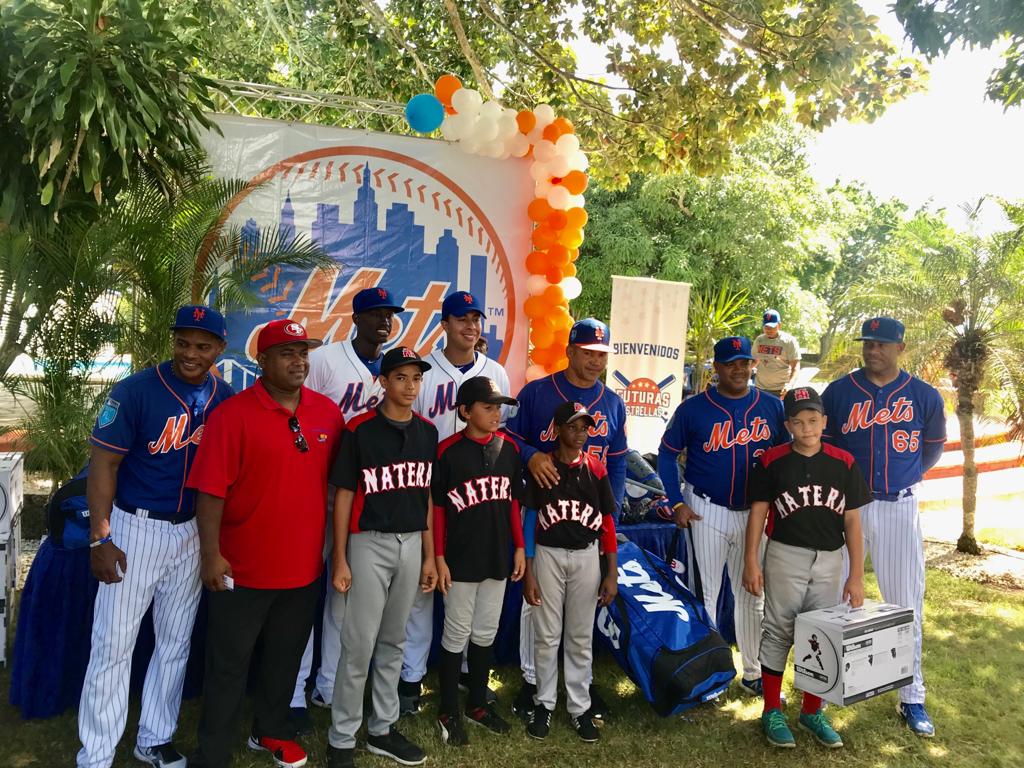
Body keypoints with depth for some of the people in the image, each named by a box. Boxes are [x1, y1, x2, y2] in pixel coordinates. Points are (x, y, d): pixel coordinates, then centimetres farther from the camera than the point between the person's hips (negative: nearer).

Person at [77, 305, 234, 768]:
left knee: (175, 642, 13)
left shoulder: (226, 401, -1)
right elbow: (103, 464, -10)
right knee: (113, 644, 3)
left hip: (191, 533, 4)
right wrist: (100, 539, -13)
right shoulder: (136, 390, -13)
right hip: (134, 529, -4)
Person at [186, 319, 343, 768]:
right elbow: (211, 490, -14)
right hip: (243, 567, -4)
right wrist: (211, 554, -17)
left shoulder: (327, 412, 0)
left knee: (285, 658, 21)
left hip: (304, 566, 5)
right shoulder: (233, 414, -13)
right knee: (229, 664, 10)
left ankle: (271, 731, 42)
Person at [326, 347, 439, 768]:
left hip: (411, 544, 5)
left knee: (393, 642, 15)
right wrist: (340, 559, -9)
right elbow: (344, 495, -7)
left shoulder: (428, 431, 5)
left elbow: (426, 495, 10)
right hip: (369, 544, -5)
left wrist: (430, 555, 10)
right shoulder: (360, 429, -9)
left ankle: (382, 729, 29)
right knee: (359, 646, -1)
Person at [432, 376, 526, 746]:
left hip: (497, 558, 5)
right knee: (457, 635, 7)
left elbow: (513, 501, 9)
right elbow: (436, 507, -9)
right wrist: (438, 557, -11)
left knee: (486, 633, 17)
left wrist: (519, 547, 8)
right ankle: (449, 712, 23)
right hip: (461, 559, -4)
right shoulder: (447, 451, -13)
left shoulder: (509, 447, 1)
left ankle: (477, 702, 33)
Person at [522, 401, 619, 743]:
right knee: (547, 635, 7)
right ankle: (544, 703, 23)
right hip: (548, 555, -1)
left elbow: (608, 522, 3)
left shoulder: (596, 469, 0)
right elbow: (530, 520, -2)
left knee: (581, 637, 10)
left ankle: (579, 707, 23)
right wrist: (528, 573, -5)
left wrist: (612, 573, 0)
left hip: (586, 556, 2)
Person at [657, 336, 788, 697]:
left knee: (751, 595, 13)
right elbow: (667, 453, 0)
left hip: (755, 512, 3)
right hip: (707, 511, -3)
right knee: (706, 593, 5)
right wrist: (676, 503, -6)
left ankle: (753, 673, 28)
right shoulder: (694, 408, -7)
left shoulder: (771, 407, 1)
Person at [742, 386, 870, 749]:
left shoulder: (843, 463, -1)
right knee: (778, 634, 5)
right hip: (785, 556, -3)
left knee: (823, 636, 12)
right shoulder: (771, 461, -6)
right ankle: (772, 712, 19)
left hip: (829, 561, 3)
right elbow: (758, 512, -3)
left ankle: (812, 712, 29)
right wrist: (751, 562, -7)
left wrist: (857, 575, 0)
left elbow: (852, 520, 2)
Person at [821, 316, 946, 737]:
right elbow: (822, 445, 8)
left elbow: (933, 446, 16)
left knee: (907, 605, 6)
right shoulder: (838, 391, -3)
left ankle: (912, 698, 20)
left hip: (899, 509, 1)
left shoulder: (925, 396, 0)